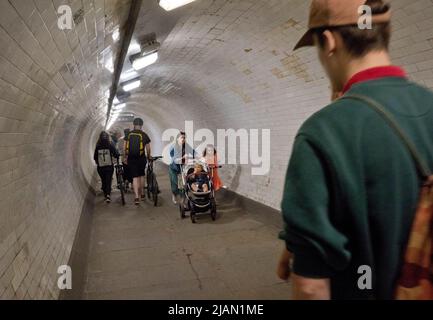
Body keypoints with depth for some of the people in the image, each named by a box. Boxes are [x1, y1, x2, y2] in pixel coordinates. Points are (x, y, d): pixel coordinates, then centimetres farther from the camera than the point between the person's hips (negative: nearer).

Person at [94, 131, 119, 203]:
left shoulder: (97, 147, -3)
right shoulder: (110, 145, -8)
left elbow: (95, 157, 3)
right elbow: (116, 155, -11)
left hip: (100, 167, 2)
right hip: (109, 166, -2)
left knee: (103, 181, 16)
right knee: (108, 181, 2)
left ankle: (105, 194, 25)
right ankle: (108, 195, -16)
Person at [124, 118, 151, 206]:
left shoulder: (129, 134, 3)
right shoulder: (144, 135, -3)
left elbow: (125, 148, 7)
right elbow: (148, 149, 2)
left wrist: (125, 158, 19)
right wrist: (149, 157, 19)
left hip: (131, 159, 1)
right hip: (141, 158, 0)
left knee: (135, 177, 1)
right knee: (141, 175, 19)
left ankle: (137, 197, -8)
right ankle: (142, 194, 28)